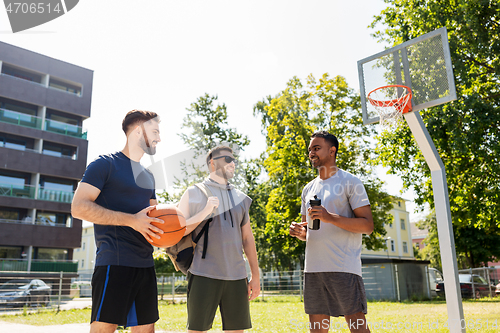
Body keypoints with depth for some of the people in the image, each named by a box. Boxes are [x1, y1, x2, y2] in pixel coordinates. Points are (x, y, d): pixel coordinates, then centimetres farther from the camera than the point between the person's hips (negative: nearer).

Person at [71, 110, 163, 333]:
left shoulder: (147, 176, 21)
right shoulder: (106, 164, -2)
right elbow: (79, 207, -12)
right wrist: (132, 220, -18)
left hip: (145, 264, 8)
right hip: (114, 262, -7)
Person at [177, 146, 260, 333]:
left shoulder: (240, 198, 17)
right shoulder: (194, 194, 4)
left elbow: (247, 238, 17)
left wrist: (255, 276, 14)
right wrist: (204, 212, -13)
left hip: (236, 276, 4)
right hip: (204, 275, -4)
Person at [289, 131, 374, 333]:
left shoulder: (350, 182, -2)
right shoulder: (308, 189, 18)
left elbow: (368, 225, -8)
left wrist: (331, 217, -19)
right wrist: (298, 231, -1)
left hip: (344, 267, -6)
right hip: (313, 268, 6)